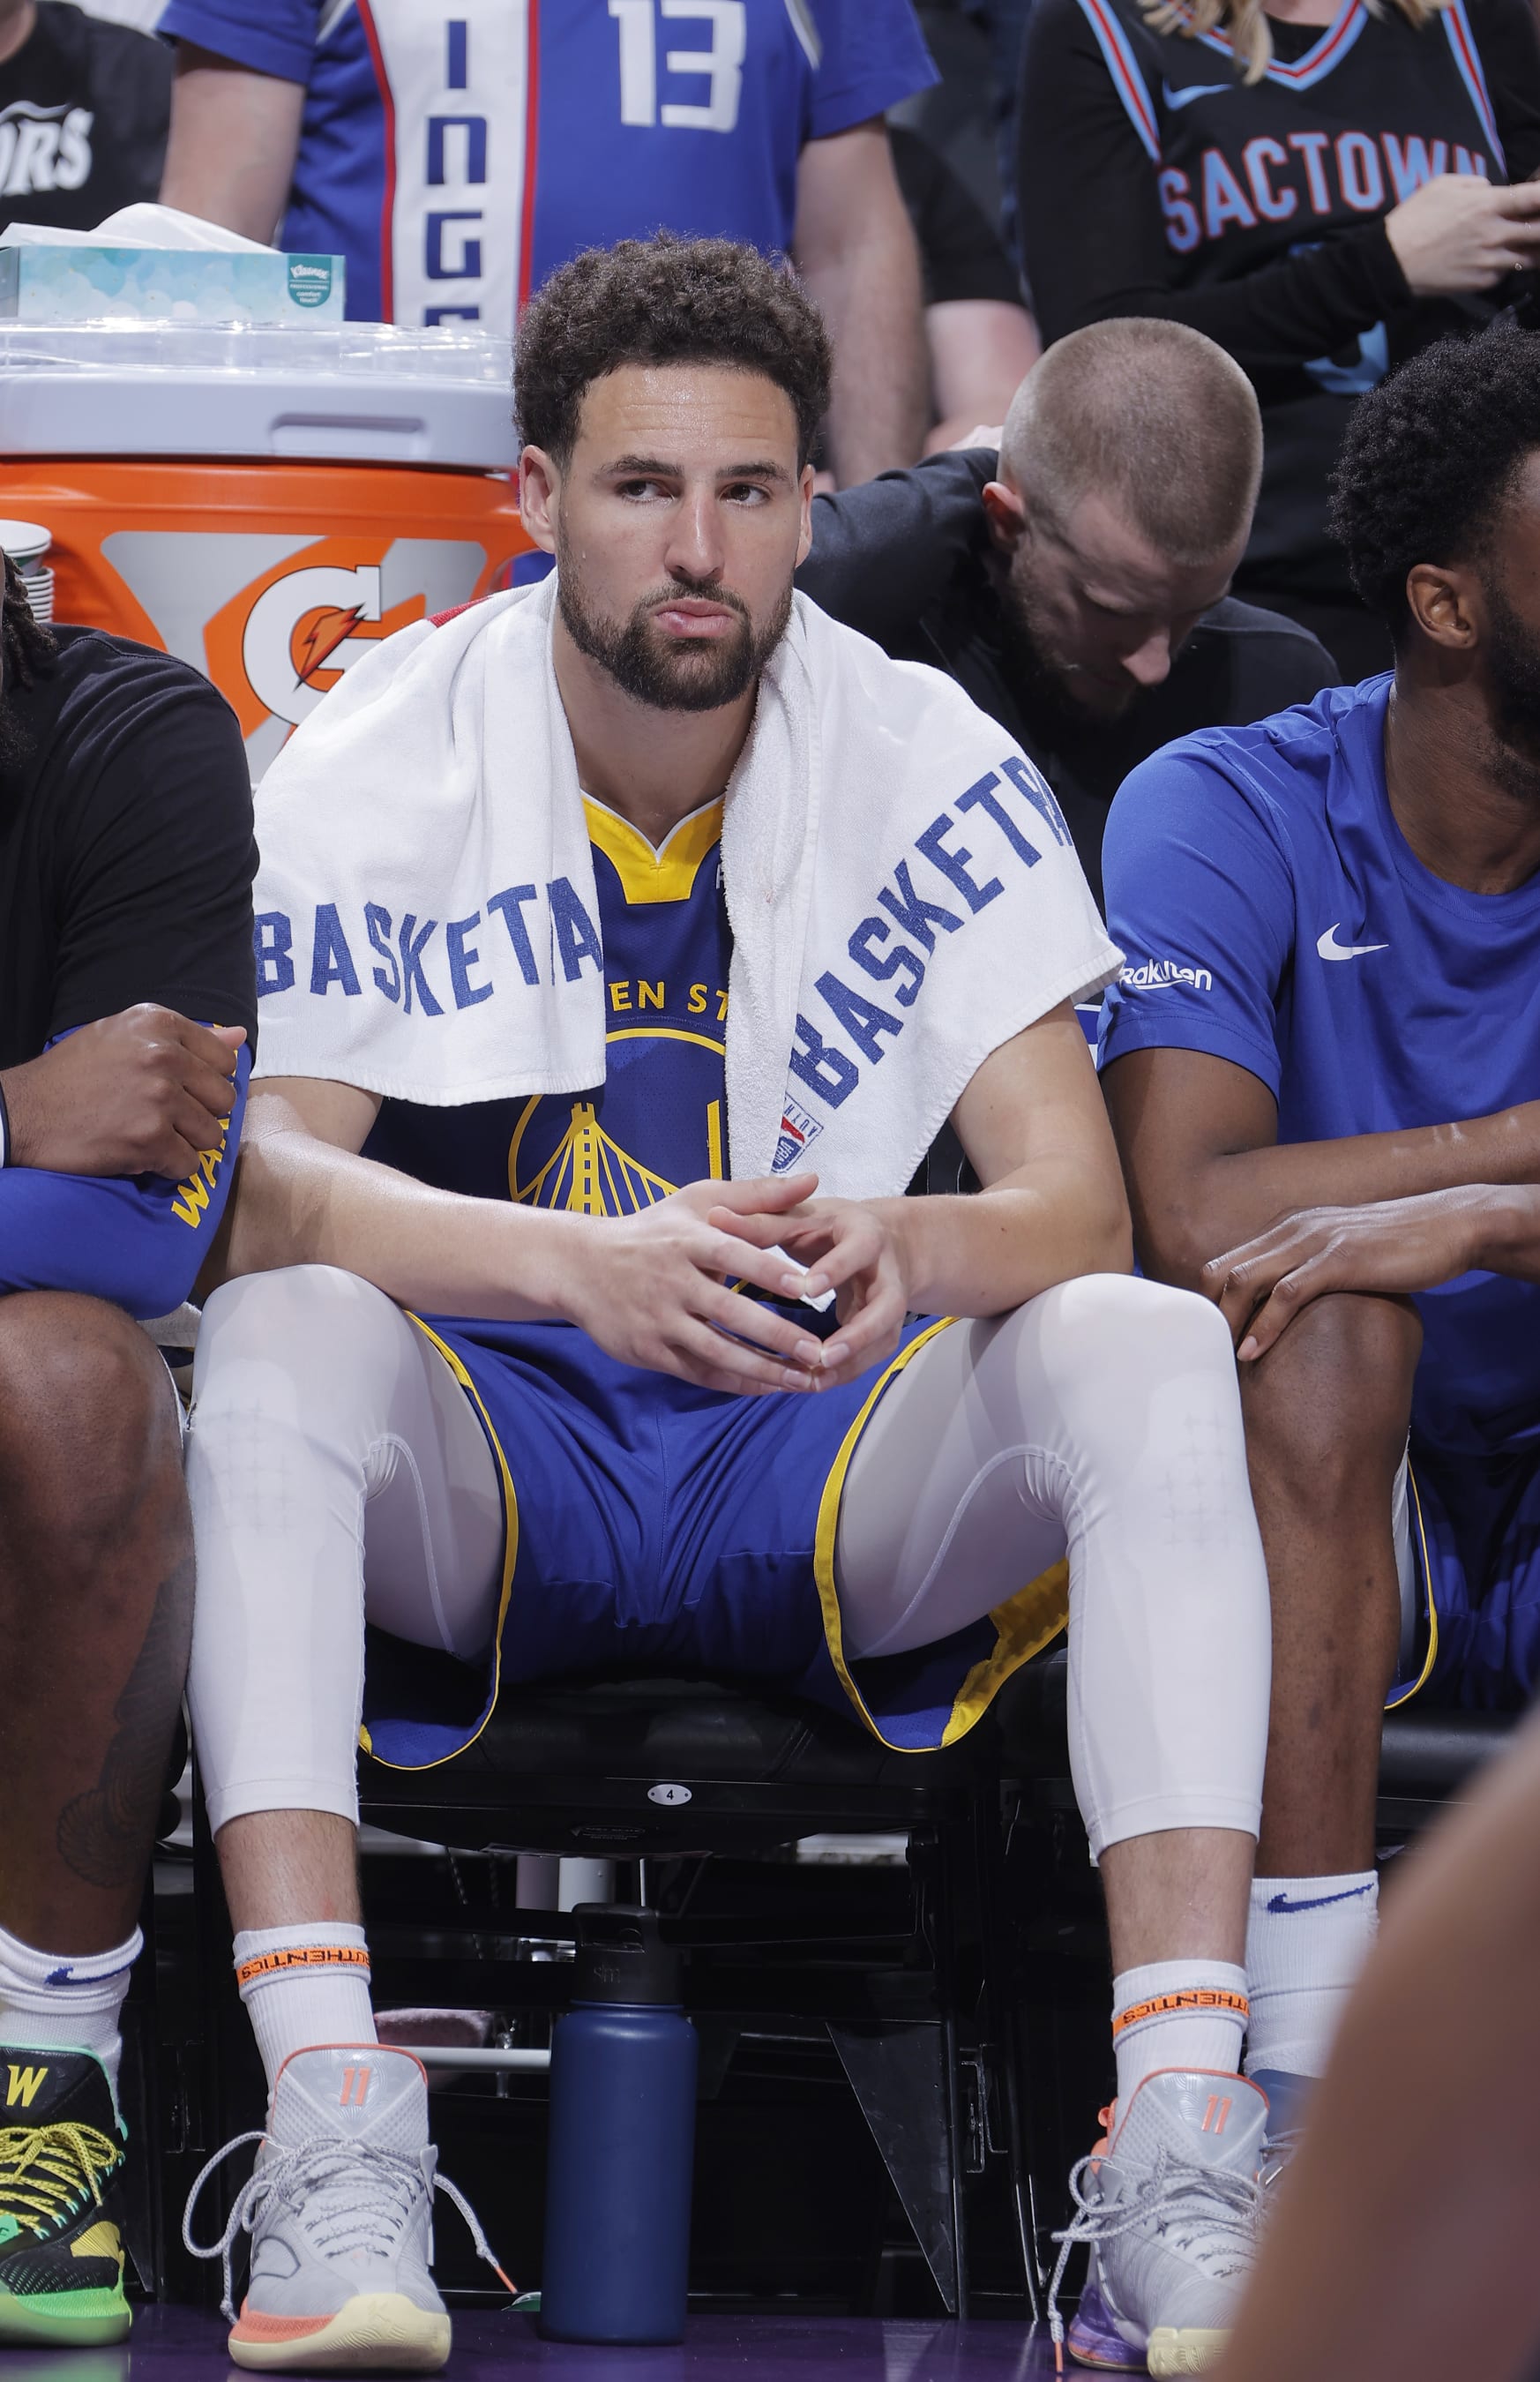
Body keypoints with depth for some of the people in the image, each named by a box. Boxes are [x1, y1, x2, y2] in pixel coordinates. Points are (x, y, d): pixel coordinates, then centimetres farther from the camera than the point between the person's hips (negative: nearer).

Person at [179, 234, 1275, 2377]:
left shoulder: (935, 775, -2)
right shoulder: (381, 771, -6)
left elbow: (1078, 1208, -9)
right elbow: (259, 1182, -18)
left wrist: (903, 1253, -35)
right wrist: (582, 1267, -38)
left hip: (835, 1453, 1)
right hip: (489, 1445, -1)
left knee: (1151, 1351, -27)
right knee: (278, 1339, -33)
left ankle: (1185, 2152, -35)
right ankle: (331, 2125, -41)